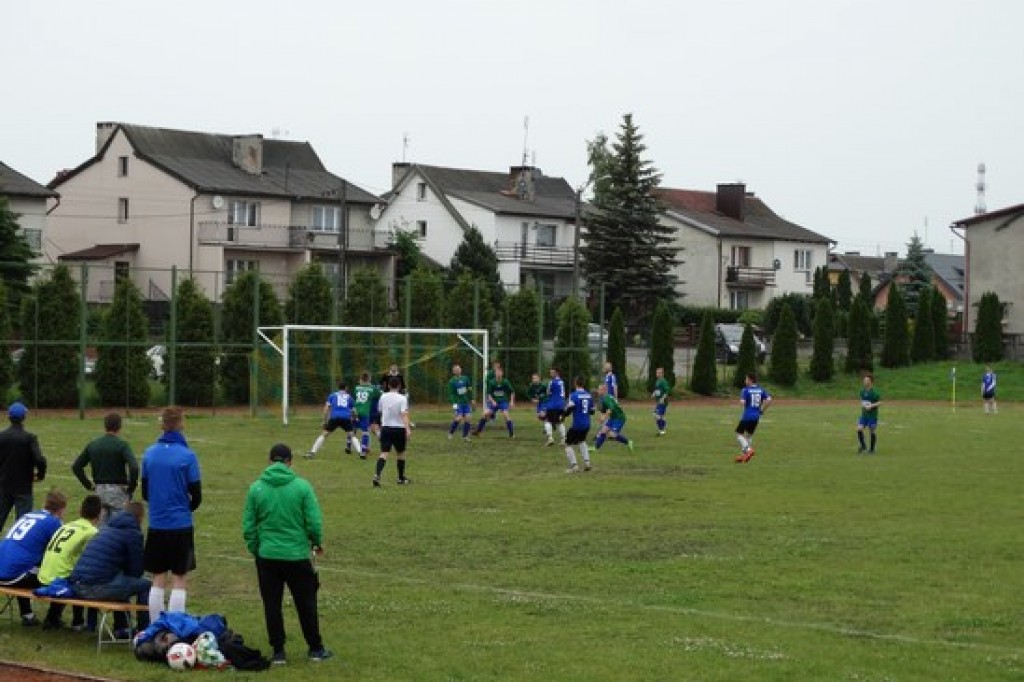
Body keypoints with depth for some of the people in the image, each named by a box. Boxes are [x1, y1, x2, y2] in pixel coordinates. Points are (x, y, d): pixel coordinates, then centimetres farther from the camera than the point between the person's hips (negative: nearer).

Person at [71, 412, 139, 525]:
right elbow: (134, 467, -22)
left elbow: (76, 467, 11)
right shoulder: (121, 445, -9)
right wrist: (131, 487, -9)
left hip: (99, 491, 5)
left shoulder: (93, 444, 8)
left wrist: (88, 485, 13)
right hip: (117, 491, -5)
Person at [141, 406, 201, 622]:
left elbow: (145, 492, 10)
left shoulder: (150, 453, 3)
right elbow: (196, 496, -6)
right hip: (181, 525, -4)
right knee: (179, 581, 1)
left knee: (158, 580, 11)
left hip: (156, 524, 4)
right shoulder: (187, 456, -11)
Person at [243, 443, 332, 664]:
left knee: (272, 604, 11)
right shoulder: (302, 486, -9)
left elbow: (248, 526, -1)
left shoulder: (256, 488, -4)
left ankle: (278, 651, 14)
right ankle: (315, 648, 22)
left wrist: (254, 549, 14)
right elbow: (314, 521, -8)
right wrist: (317, 543, 11)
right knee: (306, 603, 13)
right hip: (297, 554, -1)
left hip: (266, 556, 1)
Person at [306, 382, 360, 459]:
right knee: (352, 435, 18)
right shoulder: (349, 397, 24)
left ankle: (312, 452, 0)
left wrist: (325, 421, 15)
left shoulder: (332, 395, 21)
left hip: (334, 417, -1)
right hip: (346, 418, 1)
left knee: (324, 434, 9)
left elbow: (326, 408, 13)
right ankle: (360, 452, 2)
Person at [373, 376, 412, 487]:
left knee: (384, 453, -5)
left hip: (385, 428, 3)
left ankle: (377, 475, -27)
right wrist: (408, 429, -28)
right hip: (399, 428, -3)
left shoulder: (383, 397, 4)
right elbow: (404, 414, -21)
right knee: (401, 454, 16)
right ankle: (401, 479, 26)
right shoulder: (402, 399, -10)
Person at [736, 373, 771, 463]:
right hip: (756, 416, 6)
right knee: (749, 435, 17)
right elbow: (769, 400, 0)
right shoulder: (761, 390, 6)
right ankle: (743, 455, 18)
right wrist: (762, 410, 8)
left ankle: (748, 449, -17)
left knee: (739, 433, 4)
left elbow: (742, 402, -19)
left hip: (747, 416, -6)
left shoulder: (745, 390, -10)